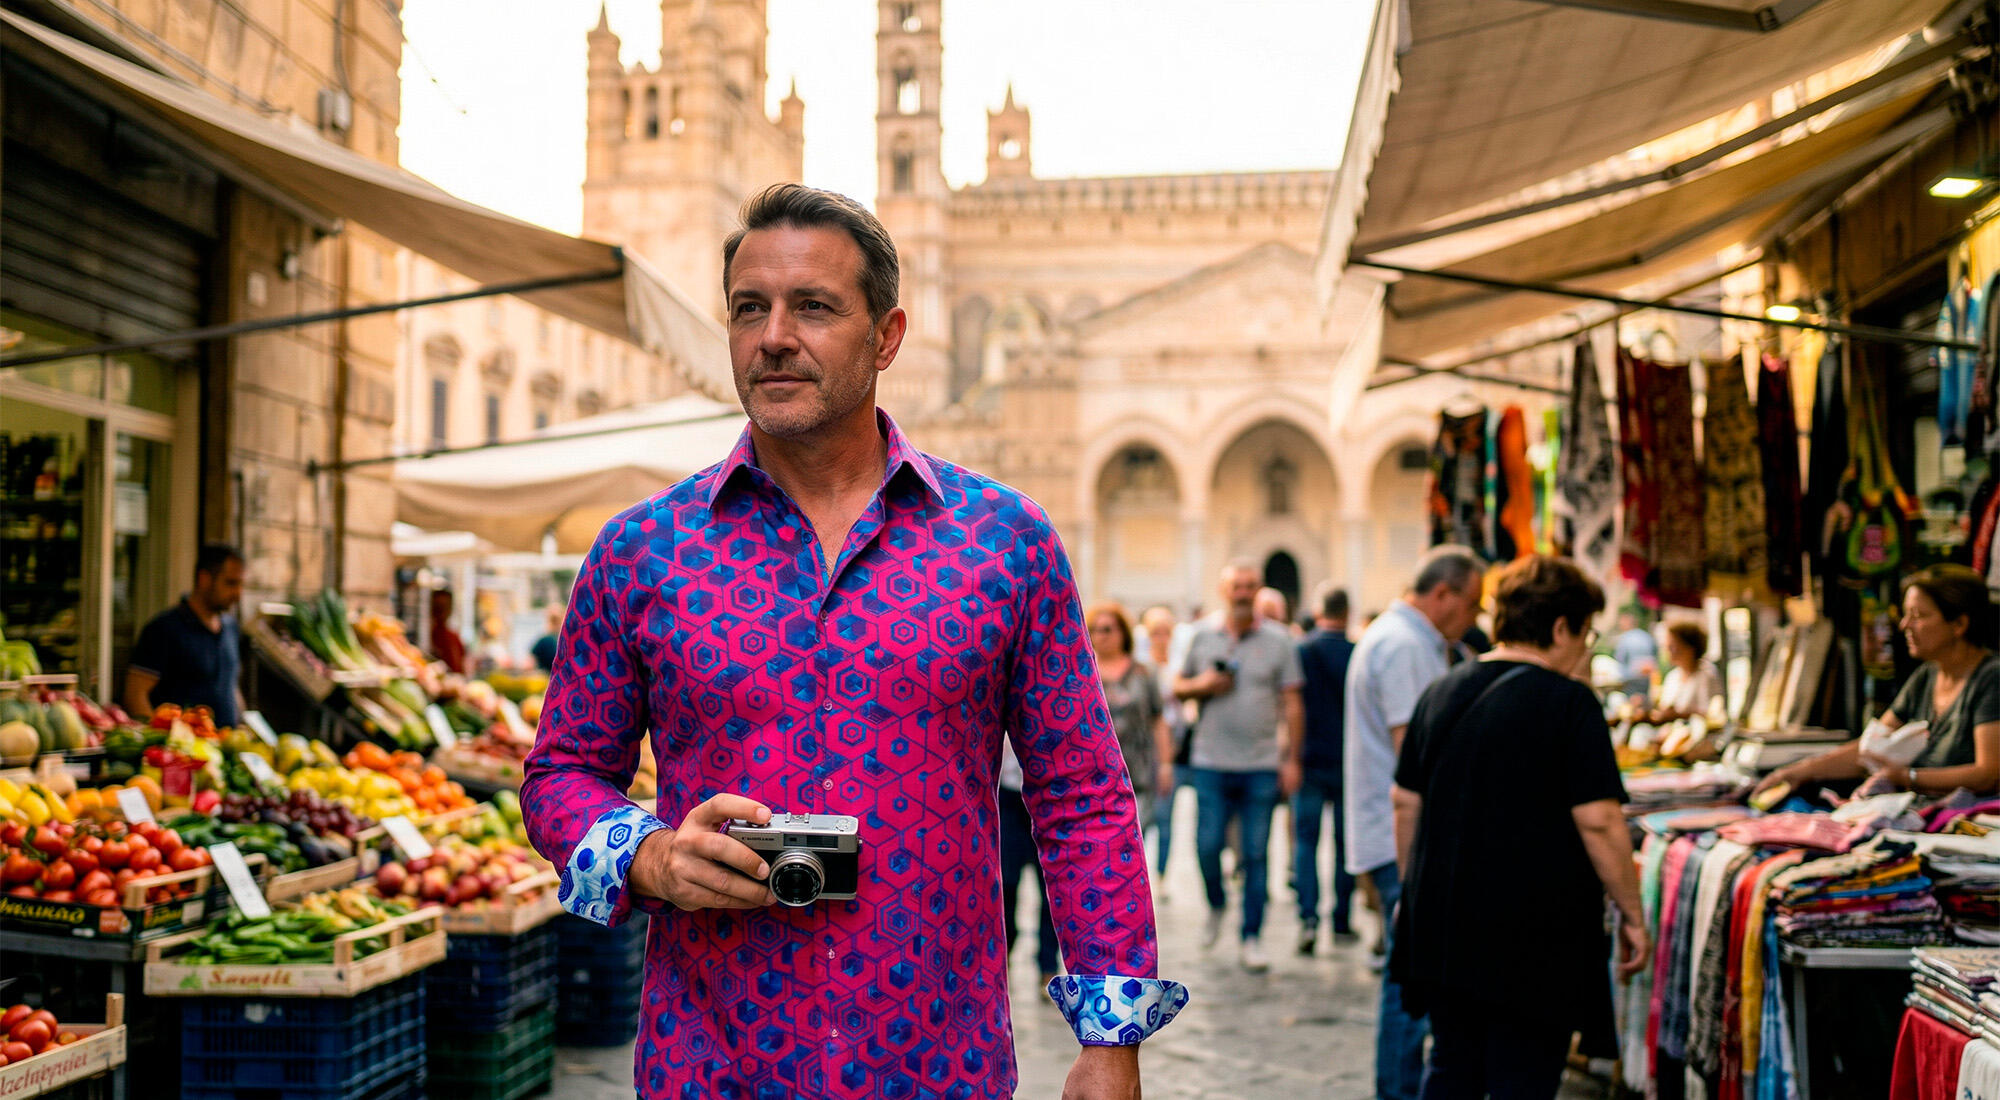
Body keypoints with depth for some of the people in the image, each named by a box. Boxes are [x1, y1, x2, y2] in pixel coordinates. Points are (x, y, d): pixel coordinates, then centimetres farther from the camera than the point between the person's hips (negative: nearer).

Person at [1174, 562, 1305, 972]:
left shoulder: (1277, 640, 3)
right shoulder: (1202, 636, 7)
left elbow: (1292, 703, 3)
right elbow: (1178, 687, 14)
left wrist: (1292, 759, -2)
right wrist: (1201, 685, -8)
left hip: (1262, 766, -1)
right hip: (1211, 764, 1)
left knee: (1256, 853, 1)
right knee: (1207, 846, -2)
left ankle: (1251, 937, 10)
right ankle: (1216, 906, 27)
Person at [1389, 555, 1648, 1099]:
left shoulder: (1441, 693, 8)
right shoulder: (1568, 702, -11)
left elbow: (1406, 803, 13)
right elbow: (1599, 820, -14)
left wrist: (1413, 890, 23)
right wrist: (1632, 915, -5)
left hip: (1442, 922, 6)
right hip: (1534, 933, -6)